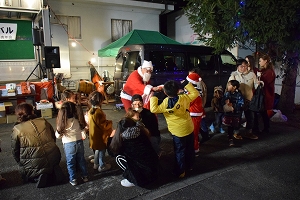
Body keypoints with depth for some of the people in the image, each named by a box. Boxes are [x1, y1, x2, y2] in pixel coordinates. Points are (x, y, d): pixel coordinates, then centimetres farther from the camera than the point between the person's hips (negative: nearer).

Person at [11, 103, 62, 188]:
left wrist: (21, 164, 18)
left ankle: (39, 177, -1)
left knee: (26, 175, 29)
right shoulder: (43, 121, 1)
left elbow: (15, 151, 3)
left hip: (34, 165, -2)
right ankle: (53, 170, 4)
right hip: (54, 158, 2)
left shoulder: (17, 129, -5)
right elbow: (54, 138, 11)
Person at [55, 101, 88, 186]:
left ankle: (73, 179, 24)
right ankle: (85, 176, 31)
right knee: (81, 160, 19)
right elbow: (83, 130, 2)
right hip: (79, 142, 3)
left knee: (70, 163, 15)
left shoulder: (62, 123, -19)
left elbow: (58, 135, -7)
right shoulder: (78, 120, -10)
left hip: (68, 144, -3)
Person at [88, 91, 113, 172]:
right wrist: (110, 122, -5)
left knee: (98, 149, 25)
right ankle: (102, 166, 25)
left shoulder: (90, 111, -2)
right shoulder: (99, 112, -29)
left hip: (94, 134, 8)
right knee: (102, 150, 10)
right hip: (100, 135, -8)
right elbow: (104, 125, -24)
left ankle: (96, 164, 40)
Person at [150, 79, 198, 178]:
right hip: (189, 129, 4)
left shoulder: (165, 104, -18)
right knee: (189, 149, 22)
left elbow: (153, 109, -17)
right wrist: (187, 84, 4)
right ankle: (189, 165, 41)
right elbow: (195, 93, 3)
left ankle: (180, 172, 18)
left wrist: (153, 97, -8)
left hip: (178, 132, -4)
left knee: (179, 152, 9)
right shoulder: (184, 98, -9)